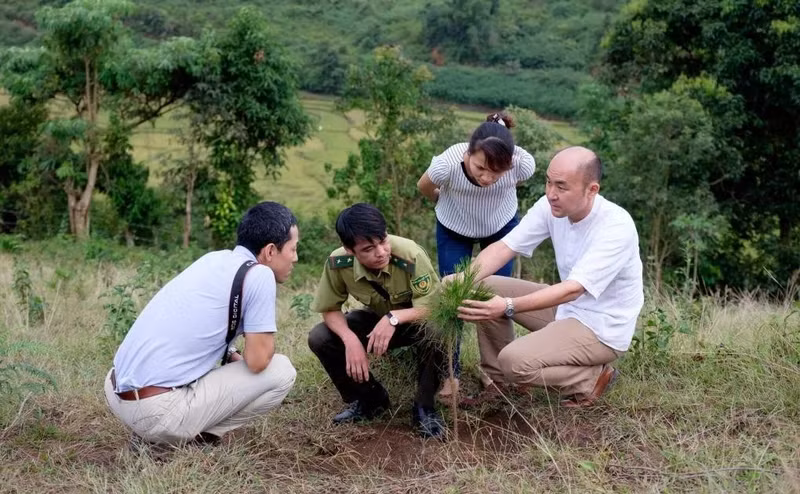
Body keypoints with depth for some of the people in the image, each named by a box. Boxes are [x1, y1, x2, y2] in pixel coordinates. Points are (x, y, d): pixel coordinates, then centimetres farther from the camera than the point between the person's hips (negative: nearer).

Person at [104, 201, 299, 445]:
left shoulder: (216, 258, 14)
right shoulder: (259, 274, -9)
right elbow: (257, 361, -10)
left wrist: (232, 355, 19)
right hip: (158, 412, -8)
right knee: (282, 371, -1)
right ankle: (194, 436, 0)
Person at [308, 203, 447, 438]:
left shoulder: (410, 255, -36)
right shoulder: (338, 263, -26)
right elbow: (330, 310, -13)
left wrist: (394, 318, -48)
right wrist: (350, 339, -32)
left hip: (413, 320, -3)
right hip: (377, 319, 4)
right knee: (319, 338, -17)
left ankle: (424, 408, -12)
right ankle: (369, 399, 5)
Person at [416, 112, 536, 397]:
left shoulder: (523, 164, -35)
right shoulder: (447, 164, -40)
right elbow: (424, 187, -14)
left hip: (502, 226, 1)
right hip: (453, 229, -1)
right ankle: (450, 373, 14)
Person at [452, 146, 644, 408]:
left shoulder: (616, 227, -29)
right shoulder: (550, 206, -9)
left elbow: (572, 289, -36)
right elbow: (504, 247, -12)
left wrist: (509, 307, -47)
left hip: (603, 329, -7)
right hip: (567, 307, 7)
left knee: (514, 361, -23)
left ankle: (593, 379, 2)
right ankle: (497, 381, 12)